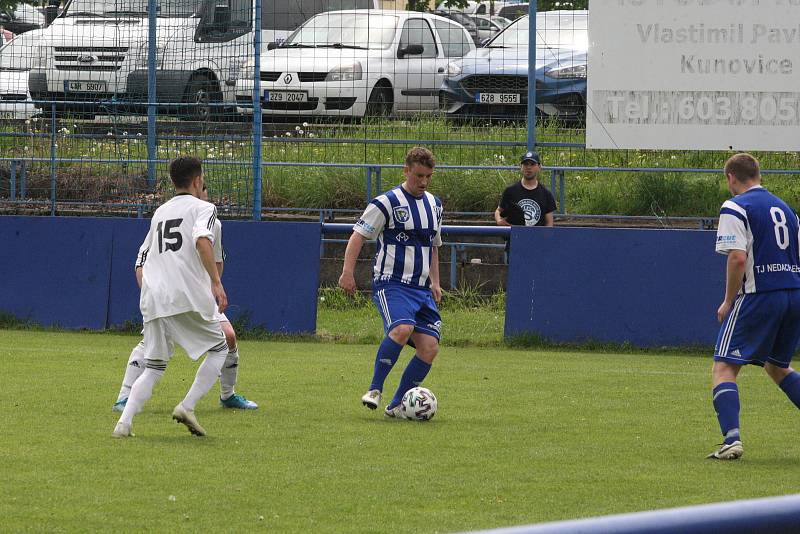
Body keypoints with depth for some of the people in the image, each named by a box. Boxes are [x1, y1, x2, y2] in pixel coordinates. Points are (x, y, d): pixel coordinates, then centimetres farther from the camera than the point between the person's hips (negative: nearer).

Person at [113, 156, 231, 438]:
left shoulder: (160, 212, 22)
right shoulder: (202, 208, 3)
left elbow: (145, 255, 26)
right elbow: (202, 241, -17)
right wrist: (216, 283, -20)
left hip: (152, 299, 6)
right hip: (189, 297, -5)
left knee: (154, 367, 9)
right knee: (218, 348, 14)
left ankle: (124, 422, -11)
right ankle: (187, 407, -2)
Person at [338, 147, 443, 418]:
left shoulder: (434, 205, 16)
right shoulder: (387, 202, -6)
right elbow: (358, 235, -8)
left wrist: (434, 282, 20)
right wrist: (348, 272, -19)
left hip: (421, 290, 7)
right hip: (391, 284, -7)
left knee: (430, 348, -8)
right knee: (402, 329, -33)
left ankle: (397, 405, 4)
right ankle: (374, 390, -18)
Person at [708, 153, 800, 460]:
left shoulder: (735, 207, -4)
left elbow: (738, 258, -15)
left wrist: (729, 301, -6)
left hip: (758, 296, -7)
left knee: (724, 368, -4)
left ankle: (732, 439, -22)